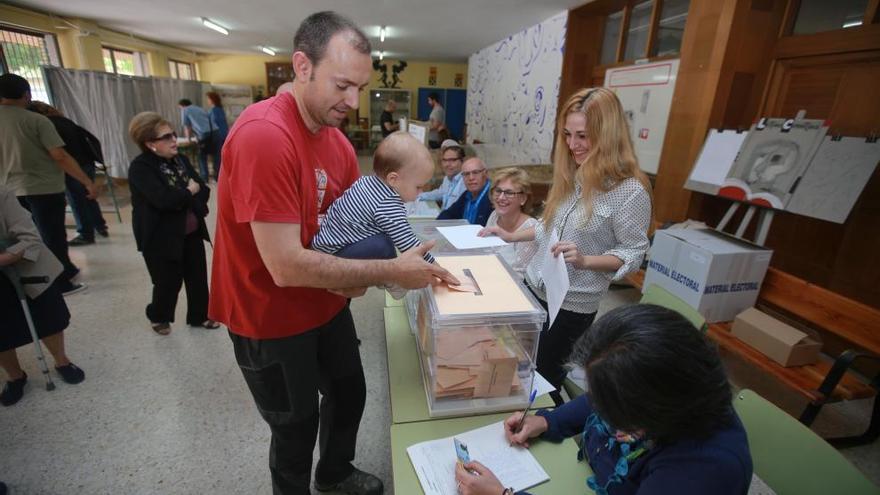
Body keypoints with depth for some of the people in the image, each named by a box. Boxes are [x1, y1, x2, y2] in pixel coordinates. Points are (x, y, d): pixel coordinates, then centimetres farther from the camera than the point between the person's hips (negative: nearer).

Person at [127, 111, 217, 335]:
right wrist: (189, 192, -12)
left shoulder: (180, 159, 6)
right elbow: (163, 199, -27)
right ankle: (158, 317, 34)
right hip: (162, 238, -5)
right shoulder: (140, 167, -14)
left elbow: (203, 189, 3)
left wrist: (181, 198, -15)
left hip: (192, 233, 6)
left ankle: (199, 315, 31)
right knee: (169, 282, 7)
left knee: (198, 276, 12)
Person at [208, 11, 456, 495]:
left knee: (351, 393, 24)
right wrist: (391, 271, -27)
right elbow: (287, 266, -32)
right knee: (296, 425, 15)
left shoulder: (339, 141, -1)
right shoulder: (262, 135, -28)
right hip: (272, 319, -7)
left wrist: (356, 274, -17)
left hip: (328, 304, 8)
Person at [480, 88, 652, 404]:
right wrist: (512, 236, 6)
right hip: (535, 285, 7)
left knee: (543, 376, 12)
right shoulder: (571, 174, 2)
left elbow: (633, 253, -15)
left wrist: (585, 260, -29)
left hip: (573, 304, -6)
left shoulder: (630, 191, -19)